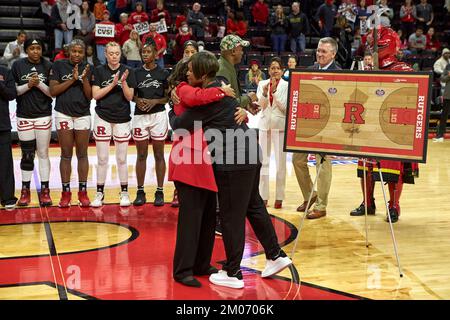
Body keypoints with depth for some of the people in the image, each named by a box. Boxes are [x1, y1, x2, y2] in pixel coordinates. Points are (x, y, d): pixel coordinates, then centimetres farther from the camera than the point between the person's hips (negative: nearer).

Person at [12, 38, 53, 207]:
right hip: (24, 117, 0)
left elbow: (52, 93, -1)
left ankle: (45, 190, 11)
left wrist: (39, 84, -15)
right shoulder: (17, 65, 0)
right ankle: (25, 190, 14)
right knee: (27, 155, 4)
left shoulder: (48, 66, 0)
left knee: (43, 154, 5)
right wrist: (28, 85, -15)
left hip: (43, 116, 0)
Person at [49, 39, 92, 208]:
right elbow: (53, 91, -5)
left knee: (82, 154, 4)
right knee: (66, 154, 2)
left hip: (83, 115, 1)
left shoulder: (88, 68, 4)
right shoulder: (58, 65, 1)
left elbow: (90, 96, 1)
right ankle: (66, 192, 8)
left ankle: (83, 192, 10)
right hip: (64, 114, -1)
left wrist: (84, 79, -14)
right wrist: (72, 79, -13)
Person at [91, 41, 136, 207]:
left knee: (122, 159, 6)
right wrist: (112, 84, -16)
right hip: (103, 118, 0)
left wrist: (123, 82, -19)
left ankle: (124, 192, 16)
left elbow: (130, 97, -3)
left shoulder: (128, 71, 1)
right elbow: (95, 94, -7)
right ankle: (100, 193, 12)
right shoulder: (99, 71, 1)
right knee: (102, 158, 3)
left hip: (122, 119, 0)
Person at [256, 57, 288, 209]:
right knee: (263, 162, 5)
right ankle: (263, 196, 12)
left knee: (280, 162, 1)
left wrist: (274, 92, -17)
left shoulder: (287, 85, -3)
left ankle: (279, 197, 8)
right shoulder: (262, 84, 5)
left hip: (280, 126, -3)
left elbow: (285, 107, -9)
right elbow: (260, 105, -2)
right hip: (264, 125, 3)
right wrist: (265, 92, -19)